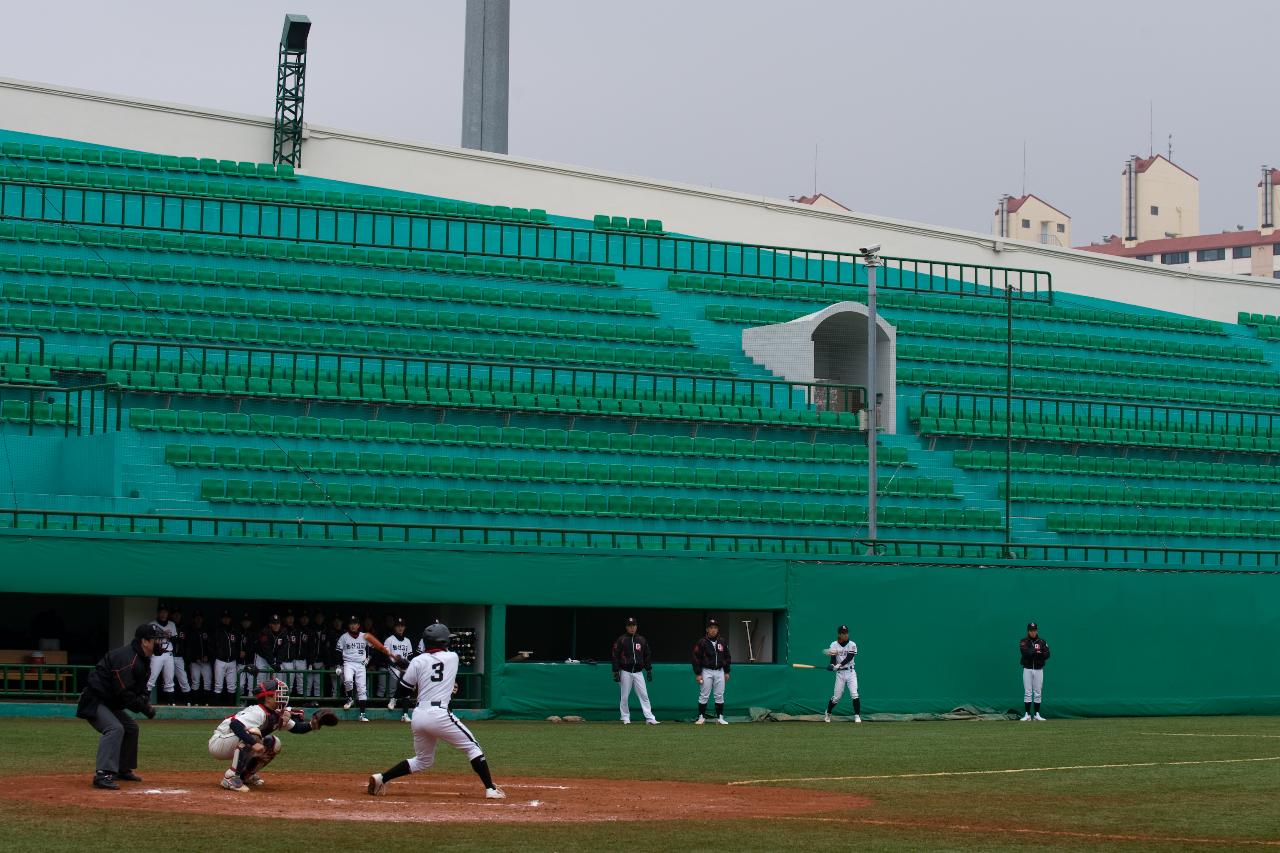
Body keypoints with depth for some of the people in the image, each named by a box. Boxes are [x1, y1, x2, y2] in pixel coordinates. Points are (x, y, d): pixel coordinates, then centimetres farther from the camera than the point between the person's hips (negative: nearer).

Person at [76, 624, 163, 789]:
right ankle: (103, 774, -37)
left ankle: (123, 770, 32)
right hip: (94, 701, -11)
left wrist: (144, 698, -5)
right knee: (115, 728, -29)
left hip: (110, 704, 11)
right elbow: (125, 693, -29)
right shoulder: (126, 658, -26)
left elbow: (141, 687, 18)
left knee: (131, 728, 20)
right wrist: (145, 709, -23)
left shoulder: (143, 660, 9)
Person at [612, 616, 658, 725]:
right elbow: (615, 657, -2)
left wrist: (649, 670, 11)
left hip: (638, 672, 2)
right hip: (625, 672, -2)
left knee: (644, 695, -4)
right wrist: (616, 672, -7)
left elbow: (647, 656, 15)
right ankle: (625, 718, 11)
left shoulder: (642, 640, 10)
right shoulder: (621, 640, 0)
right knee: (625, 696, 1)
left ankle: (649, 718, -6)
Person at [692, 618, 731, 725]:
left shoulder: (722, 642, 7)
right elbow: (696, 659, -6)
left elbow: (727, 658, 14)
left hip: (719, 671, 3)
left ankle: (720, 717, 10)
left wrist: (727, 672, 11)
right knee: (704, 695, -1)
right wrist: (698, 674, -10)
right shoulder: (702, 643, -5)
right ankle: (701, 717, 5)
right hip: (706, 671, -3)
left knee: (720, 696, 4)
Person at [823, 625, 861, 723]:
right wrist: (831, 665, -32)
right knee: (836, 696, 2)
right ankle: (828, 713, 23)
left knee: (854, 694, -12)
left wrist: (839, 665, -30)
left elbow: (849, 658, -16)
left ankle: (857, 716, -7)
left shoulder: (852, 645, -3)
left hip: (850, 672, 0)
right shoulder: (834, 645, 1)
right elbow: (833, 658, -10)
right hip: (839, 673, 0)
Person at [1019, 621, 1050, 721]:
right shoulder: (1023, 642, 1)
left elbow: (1047, 655, -4)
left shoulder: (1042, 641, 7)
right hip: (1027, 669, -2)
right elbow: (1025, 653, -16)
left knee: (1037, 693, 3)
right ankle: (1027, 715, -2)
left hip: (1039, 669, 2)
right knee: (1027, 693, -4)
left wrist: (1033, 654, -18)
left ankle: (1037, 715, 7)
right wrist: (1036, 652, -23)